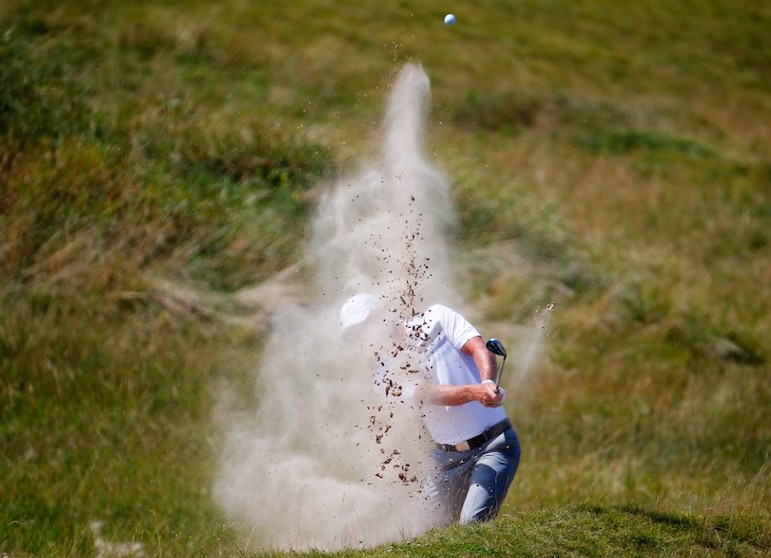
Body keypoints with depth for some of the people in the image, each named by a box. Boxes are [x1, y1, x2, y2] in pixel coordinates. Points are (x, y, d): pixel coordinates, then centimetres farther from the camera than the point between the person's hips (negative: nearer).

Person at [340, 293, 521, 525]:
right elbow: (430, 394, -15)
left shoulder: (437, 318, 1)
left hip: (494, 445, -4)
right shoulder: (387, 376, 2)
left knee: (473, 523, -21)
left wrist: (488, 384, -34)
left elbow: (479, 350, -11)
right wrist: (475, 392, -35)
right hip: (448, 457, 4)